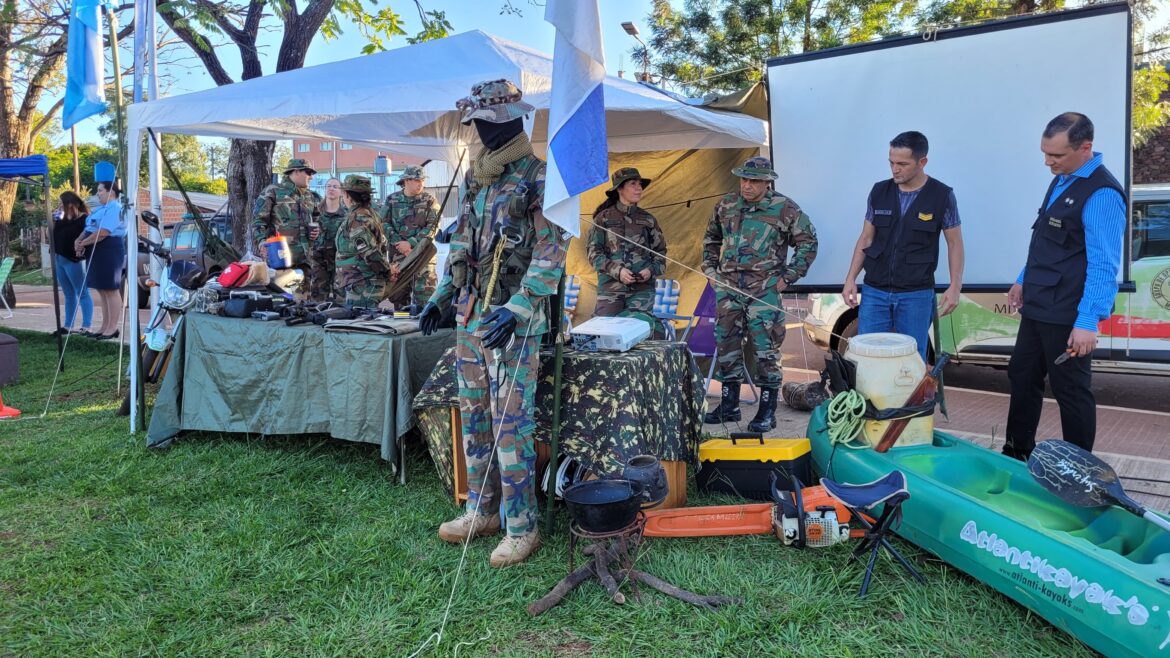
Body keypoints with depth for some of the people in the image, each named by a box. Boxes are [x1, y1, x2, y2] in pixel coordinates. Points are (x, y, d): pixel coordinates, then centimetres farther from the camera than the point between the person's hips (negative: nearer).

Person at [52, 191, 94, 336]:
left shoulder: (84, 219, -11)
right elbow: (55, 236, 13)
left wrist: (85, 255, -25)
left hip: (74, 261, -9)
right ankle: (67, 326, 18)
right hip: (60, 260, 9)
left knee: (82, 294, -5)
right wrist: (57, 219, 5)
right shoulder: (64, 219, 14)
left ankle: (86, 327, -7)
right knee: (69, 295, 13)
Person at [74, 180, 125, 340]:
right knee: (102, 291, 12)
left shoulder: (114, 208, -13)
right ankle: (105, 326, 18)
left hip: (109, 253, -10)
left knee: (111, 290, -6)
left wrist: (83, 243, -12)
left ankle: (112, 328, -3)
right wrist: (78, 241, 2)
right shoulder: (100, 208, 20)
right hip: (98, 254, 10)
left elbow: (103, 232, -22)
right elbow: (88, 228, 22)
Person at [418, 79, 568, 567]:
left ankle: (522, 528, 5)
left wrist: (517, 309, -26)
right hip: (469, 317, 8)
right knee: (473, 416, 13)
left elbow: (551, 254, -16)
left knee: (511, 424, -6)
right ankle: (481, 512, 26)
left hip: (514, 321, -8)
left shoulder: (538, 179, -9)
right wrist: (440, 298, 15)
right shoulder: (473, 181, 15)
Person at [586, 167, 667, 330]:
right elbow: (594, 253, 1)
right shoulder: (603, 218, 4)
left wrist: (651, 271, -5)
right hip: (610, 287, -1)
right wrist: (617, 271, -13)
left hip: (642, 288, 2)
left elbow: (660, 253, 16)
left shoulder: (648, 220, 12)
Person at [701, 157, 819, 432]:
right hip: (728, 286, 5)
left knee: (766, 348, -4)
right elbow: (711, 239, 25)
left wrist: (789, 276, -3)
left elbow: (807, 242, 3)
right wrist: (710, 268, 15)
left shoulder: (784, 208, -3)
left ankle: (767, 411, 6)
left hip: (764, 289, -4)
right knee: (726, 344, 10)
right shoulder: (726, 206, 10)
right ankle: (729, 406, 23)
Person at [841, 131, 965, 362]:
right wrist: (851, 279, 2)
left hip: (916, 294, -2)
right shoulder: (879, 192, 4)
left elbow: (954, 243, 2)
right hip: (874, 291, 2)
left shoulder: (942, 196, -3)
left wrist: (955, 286, -7)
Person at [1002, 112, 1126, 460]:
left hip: (1067, 317, -9)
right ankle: (1016, 454, 32)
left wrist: (1088, 322, -27)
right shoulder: (1062, 180, 10)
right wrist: (1024, 280, 24)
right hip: (1037, 307, 10)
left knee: (1071, 391, 2)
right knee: (1022, 376, 17)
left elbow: (1104, 265, -23)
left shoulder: (1101, 195, -19)